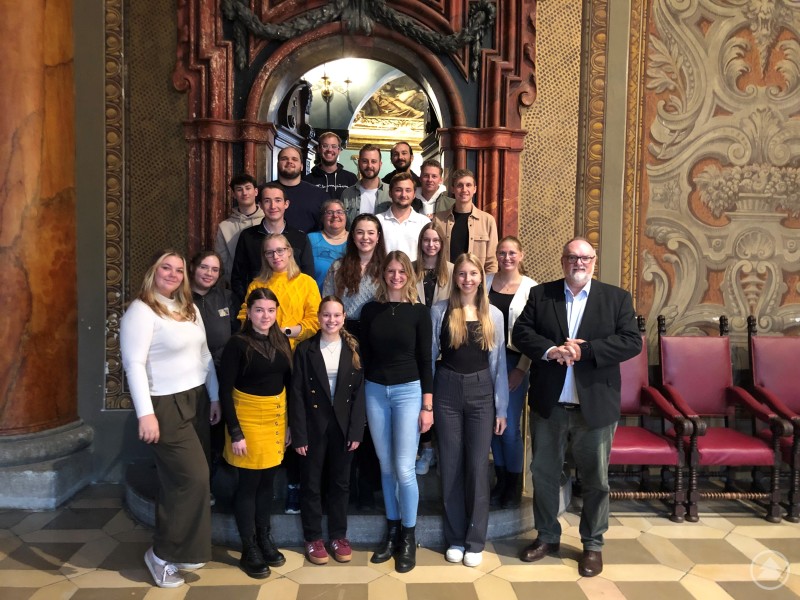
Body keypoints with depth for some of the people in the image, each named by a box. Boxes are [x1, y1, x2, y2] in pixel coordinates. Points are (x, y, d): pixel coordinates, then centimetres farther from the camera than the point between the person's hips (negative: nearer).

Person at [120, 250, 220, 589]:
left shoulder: (189, 309, 12)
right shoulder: (141, 311, -13)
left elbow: (204, 355, 15)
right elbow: (134, 365, -19)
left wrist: (215, 397, 13)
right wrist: (145, 413, -24)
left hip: (194, 401, 8)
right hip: (165, 406, -8)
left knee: (175, 480, 15)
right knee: (194, 478, -7)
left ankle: (174, 550, 27)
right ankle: (162, 554, 10)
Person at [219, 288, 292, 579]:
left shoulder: (282, 342, 3)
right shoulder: (238, 344, -13)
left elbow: (288, 383, 9)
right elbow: (225, 391, -14)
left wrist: (289, 422, 7)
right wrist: (235, 433, -17)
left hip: (276, 416, 5)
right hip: (248, 417, -5)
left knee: (268, 481, 14)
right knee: (249, 483, 4)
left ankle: (264, 537, 30)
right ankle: (249, 549, 16)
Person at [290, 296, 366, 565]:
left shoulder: (353, 349, 0)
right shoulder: (305, 349, -6)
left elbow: (358, 392, -1)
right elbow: (297, 394, -6)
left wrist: (356, 431, -5)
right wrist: (299, 434, -10)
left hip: (343, 427, 2)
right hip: (314, 426, -1)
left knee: (340, 482, 12)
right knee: (311, 483, 9)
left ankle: (338, 535, 27)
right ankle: (313, 538, 24)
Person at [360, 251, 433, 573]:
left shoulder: (419, 311, -2)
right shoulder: (370, 310, 4)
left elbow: (425, 359, -2)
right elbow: (364, 356, 7)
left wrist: (427, 405, -5)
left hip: (408, 391, -3)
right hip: (375, 392, 3)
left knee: (404, 468, -4)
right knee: (386, 466, 11)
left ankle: (408, 537, 14)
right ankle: (392, 531, 26)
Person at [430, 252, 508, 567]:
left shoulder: (494, 315, 4)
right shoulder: (440, 311, 0)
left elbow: (498, 363, 6)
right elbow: (429, 356, 4)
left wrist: (501, 408, 4)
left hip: (481, 391, 1)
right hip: (448, 390, 0)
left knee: (477, 466, 3)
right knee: (451, 465, 7)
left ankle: (475, 541, 17)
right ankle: (455, 538, 21)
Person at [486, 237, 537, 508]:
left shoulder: (530, 288, -5)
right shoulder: (486, 282, 5)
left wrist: (522, 368, -10)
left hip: (515, 361, -3)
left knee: (510, 427, -3)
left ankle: (514, 485, 18)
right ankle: (500, 480, 26)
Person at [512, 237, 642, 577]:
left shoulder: (617, 298, 0)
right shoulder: (540, 294, 3)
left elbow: (632, 342, -10)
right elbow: (520, 333, -3)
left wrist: (585, 350, -19)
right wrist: (551, 350, -21)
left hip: (595, 405, -1)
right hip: (548, 404, 2)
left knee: (596, 479, 10)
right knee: (543, 473, 14)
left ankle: (593, 544, 29)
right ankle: (547, 536, 33)